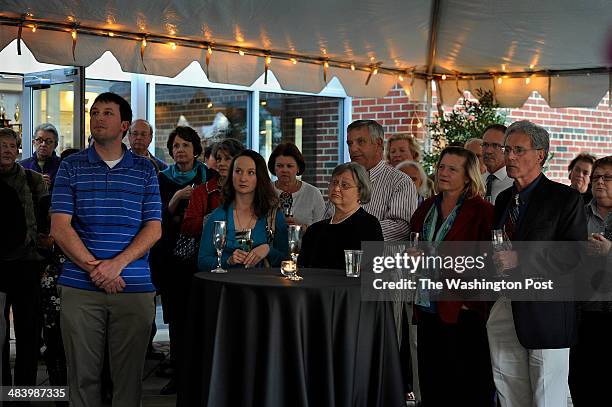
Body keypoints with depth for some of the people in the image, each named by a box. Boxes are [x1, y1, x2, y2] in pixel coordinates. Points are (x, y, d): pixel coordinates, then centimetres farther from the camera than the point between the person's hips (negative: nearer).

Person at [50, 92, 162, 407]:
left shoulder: (145, 170, 8)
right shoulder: (71, 167, 7)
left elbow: (153, 229, 1)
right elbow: (60, 227, -2)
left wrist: (117, 264, -13)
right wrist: (94, 267, -13)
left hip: (135, 287, 0)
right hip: (80, 288, 0)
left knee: (129, 375, 5)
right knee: (83, 375, 4)